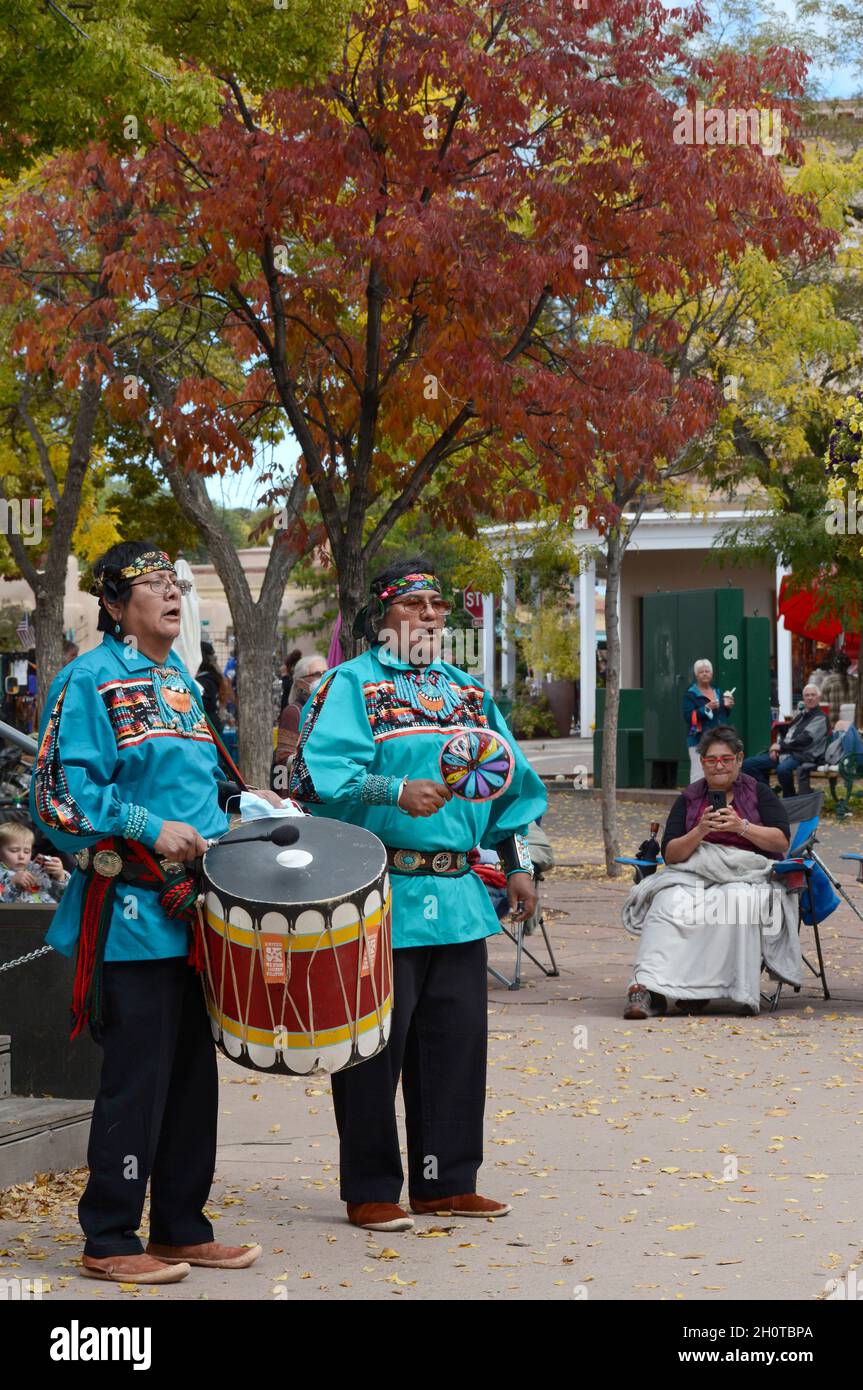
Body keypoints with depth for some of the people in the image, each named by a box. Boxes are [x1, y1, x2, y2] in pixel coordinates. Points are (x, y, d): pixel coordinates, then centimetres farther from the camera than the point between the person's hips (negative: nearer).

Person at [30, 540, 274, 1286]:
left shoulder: (180, 680, 17)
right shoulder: (91, 680, -8)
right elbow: (63, 792, -15)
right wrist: (148, 828, -20)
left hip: (192, 912, 8)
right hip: (132, 915, -8)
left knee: (193, 1072, 11)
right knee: (136, 1078, -6)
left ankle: (181, 1228, 21)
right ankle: (109, 1241, 3)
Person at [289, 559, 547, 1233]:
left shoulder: (467, 690, 19)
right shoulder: (352, 685, -1)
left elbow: (510, 777, 22)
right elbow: (319, 774, -16)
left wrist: (517, 863, 15)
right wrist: (397, 792, -28)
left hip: (459, 894, 6)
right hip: (382, 897, -6)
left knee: (458, 1038, 9)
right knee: (377, 1045, -2)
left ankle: (447, 1180, 19)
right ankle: (370, 1190, 7)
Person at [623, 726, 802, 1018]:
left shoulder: (759, 793, 12)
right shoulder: (688, 799, 15)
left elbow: (782, 841, 0)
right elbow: (670, 853, 5)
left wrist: (742, 827, -14)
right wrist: (700, 832, -12)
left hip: (749, 875, -1)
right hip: (692, 874, 1)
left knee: (735, 900, -37)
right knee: (671, 902, -32)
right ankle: (648, 986, -44)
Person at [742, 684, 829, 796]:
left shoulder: (820, 718, -2)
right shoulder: (800, 715, 23)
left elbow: (805, 739, -14)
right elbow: (786, 734, 22)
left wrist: (781, 746, -13)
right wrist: (776, 747, 1)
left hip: (803, 755, -8)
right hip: (785, 753, 8)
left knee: (782, 769, -42)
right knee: (748, 764, -3)